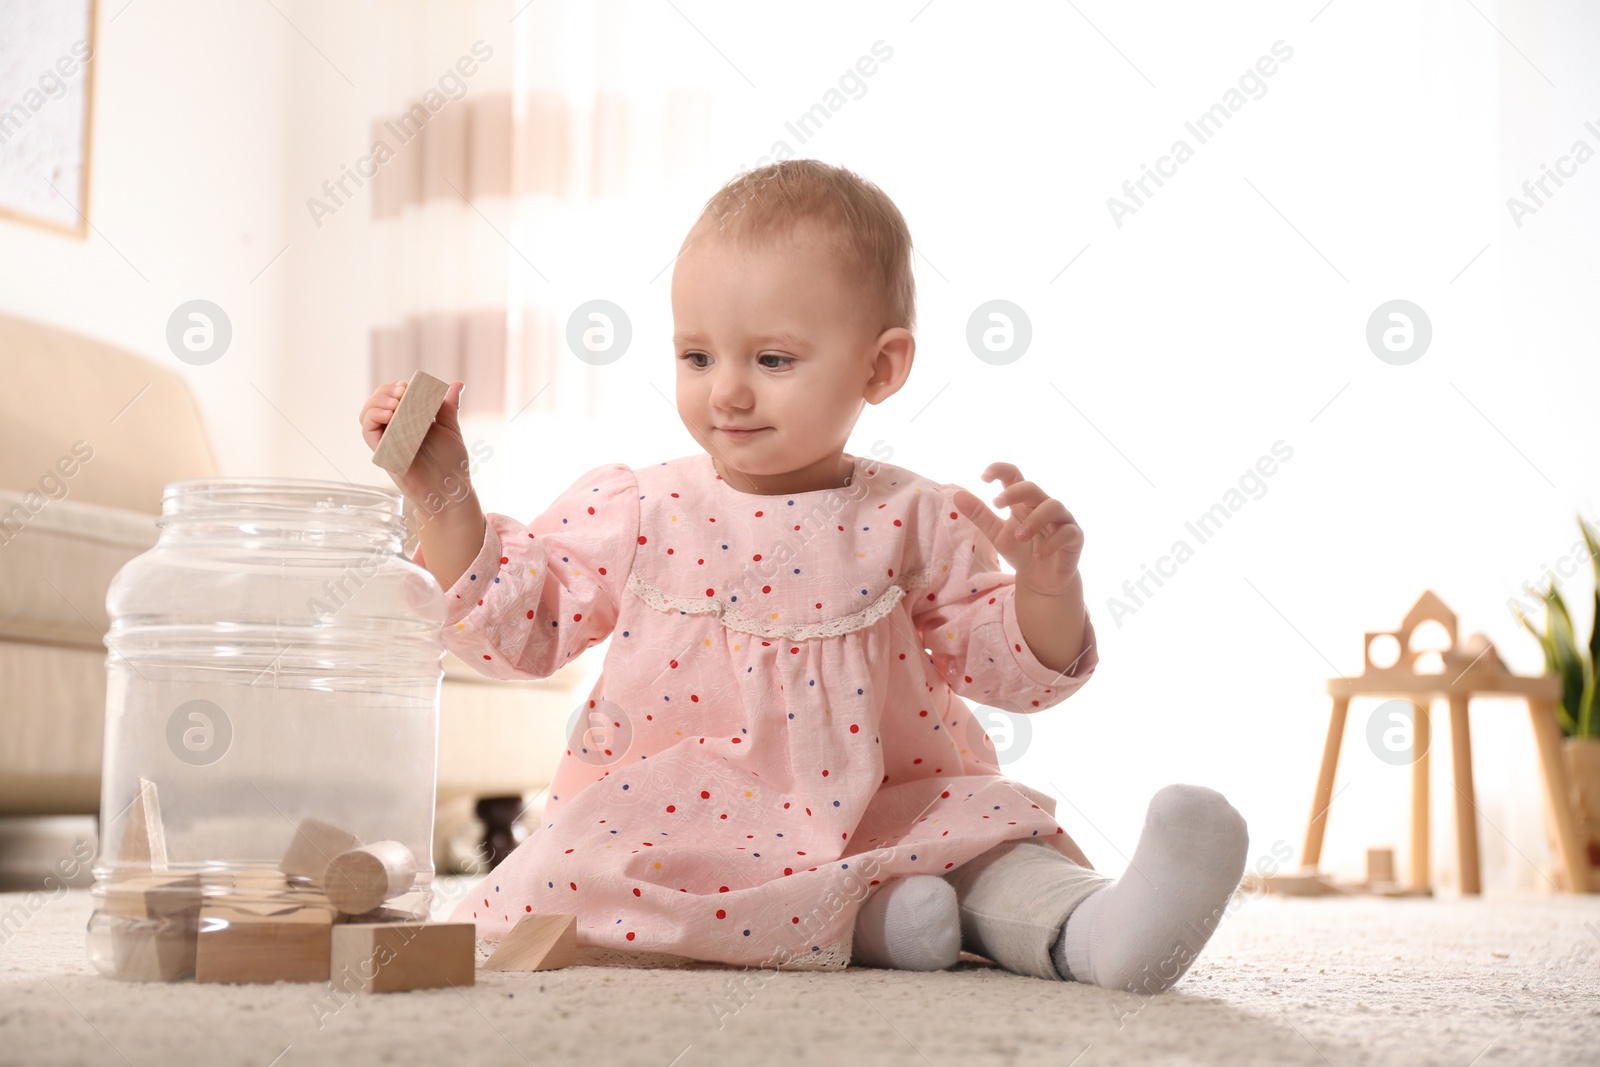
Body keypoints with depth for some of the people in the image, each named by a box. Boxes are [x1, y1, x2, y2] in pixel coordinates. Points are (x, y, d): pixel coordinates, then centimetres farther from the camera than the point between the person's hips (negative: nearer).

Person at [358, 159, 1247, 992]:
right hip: (676, 827, -1)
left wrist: (1048, 582, -16)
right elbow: (511, 624, 3)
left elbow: (1015, 668, 4)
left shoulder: (914, 521, 1)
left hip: (876, 821, 1)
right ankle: (868, 919, -28)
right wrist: (442, 495, -6)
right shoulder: (633, 512, 0)